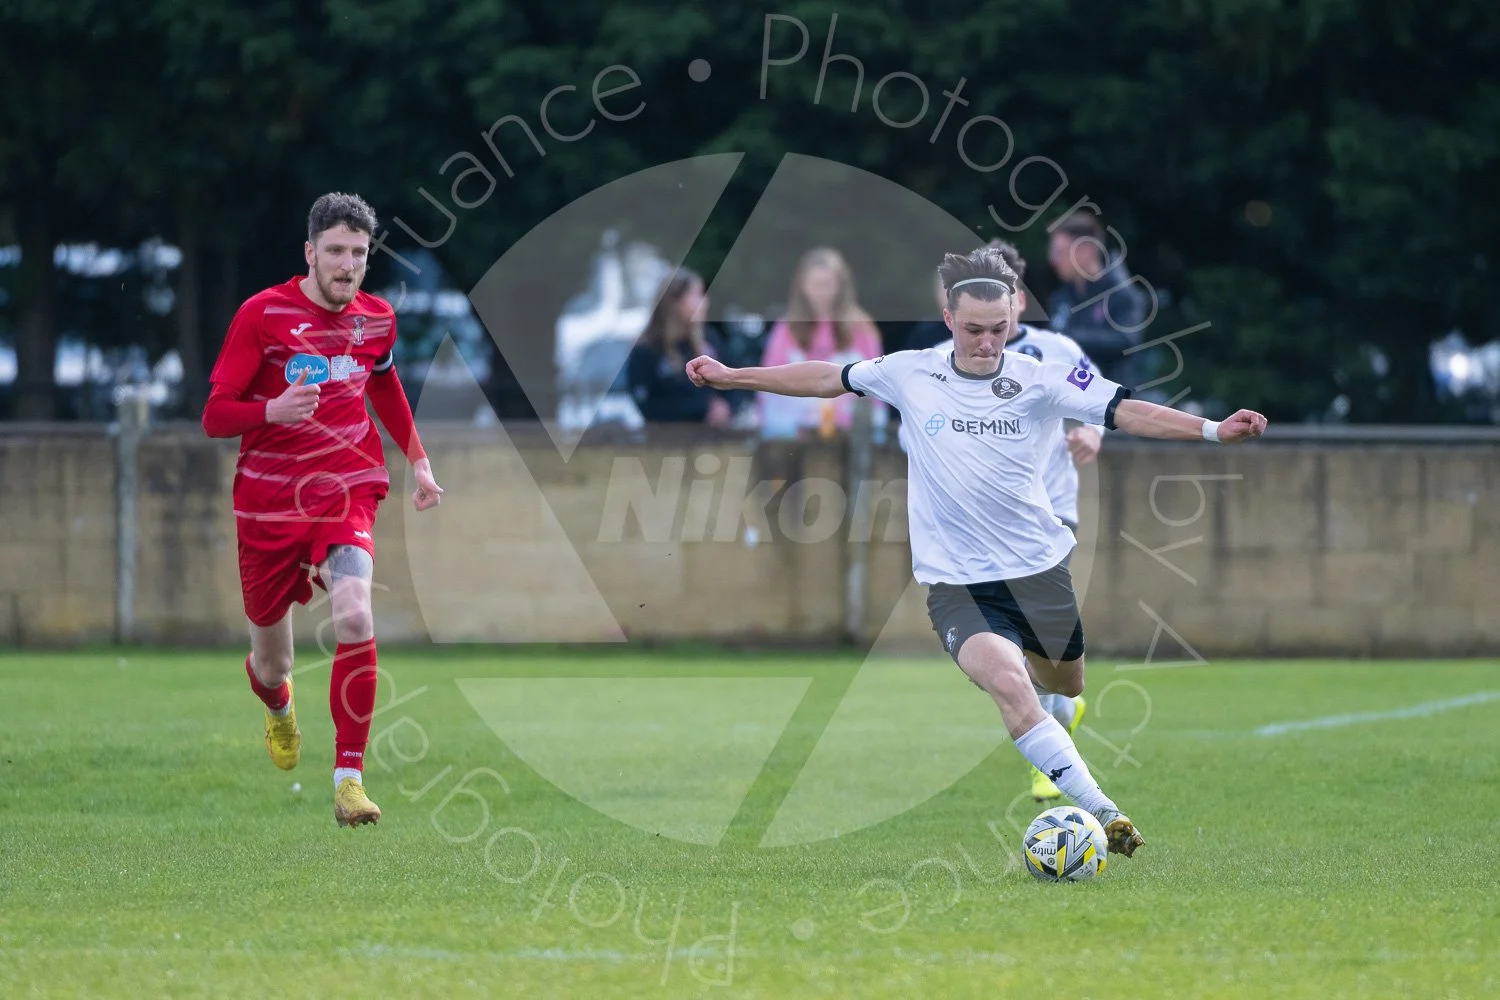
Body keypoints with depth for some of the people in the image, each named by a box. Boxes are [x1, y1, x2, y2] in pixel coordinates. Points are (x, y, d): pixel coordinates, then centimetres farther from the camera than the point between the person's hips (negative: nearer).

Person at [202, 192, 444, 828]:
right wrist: (273, 411, -30)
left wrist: (419, 461, 22)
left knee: (354, 616, -28)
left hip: (345, 490, 1)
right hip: (268, 500, -1)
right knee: (270, 667, 10)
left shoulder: (376, 318, 4)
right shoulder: (262, 314, -9)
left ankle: (350, 775, -23)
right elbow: (215, 416, -10)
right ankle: (280, 710, 50)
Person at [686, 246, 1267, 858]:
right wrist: (731, 377, 19)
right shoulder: (911, 374, -1)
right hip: (956, 584, -2)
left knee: (1066, 687, 18)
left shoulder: (1041, 381, -6)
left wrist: (1213, 429, -30)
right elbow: (827, 378, 13)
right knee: (1008, 684, -26)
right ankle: (1102, 813, -26)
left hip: (1037, 570, 2)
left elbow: (1127, 411, -16)